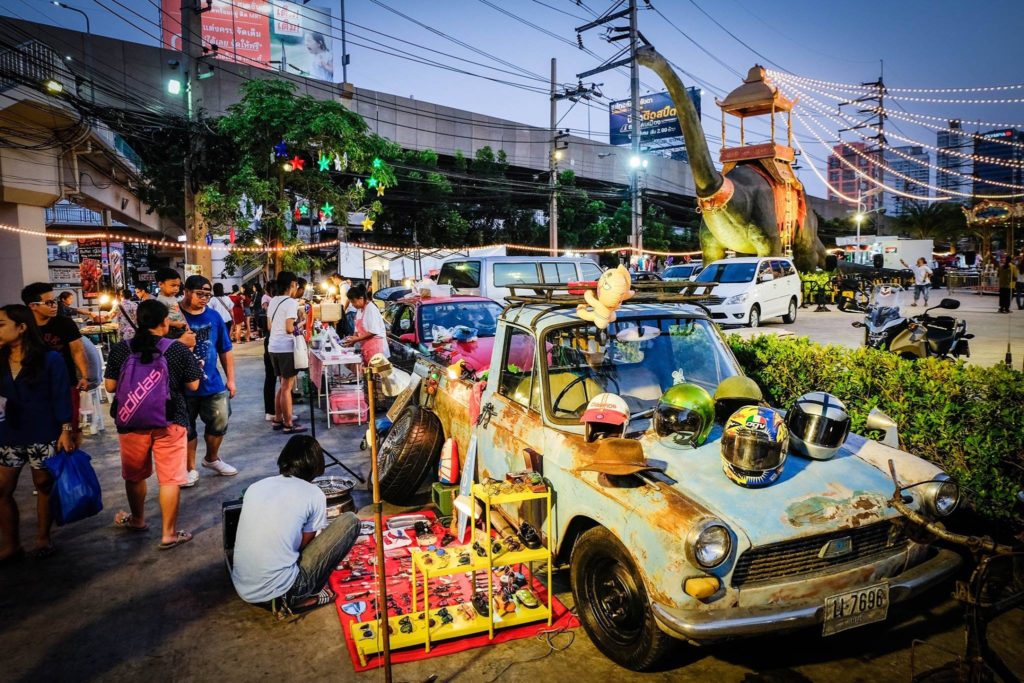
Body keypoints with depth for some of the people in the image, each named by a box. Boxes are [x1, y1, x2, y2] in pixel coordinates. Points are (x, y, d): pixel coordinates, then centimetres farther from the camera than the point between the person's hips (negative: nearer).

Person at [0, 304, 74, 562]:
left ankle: (43, 538, 24)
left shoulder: (49, 359, -8)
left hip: (42, 436, -4)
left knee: (44, 486, 9)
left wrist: (66, 430, -13)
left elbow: (61, 397, -9)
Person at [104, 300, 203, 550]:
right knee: (170, 478, 4)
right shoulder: (179, 349, -10)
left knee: (134, 475, 23)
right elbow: (193, 385, -5)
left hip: (131, 422, 3)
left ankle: (137, 519, 43)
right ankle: (169, 533, 8)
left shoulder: (120, 350, -5)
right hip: (170, 422, -3)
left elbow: (110, 386, 0)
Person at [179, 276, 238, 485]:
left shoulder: (214, 317, 4)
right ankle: (191, 469, 23)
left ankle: (212, 458, 35)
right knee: (187, 428, 7)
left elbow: (225, 350, 10)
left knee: (219, 423, 11)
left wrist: (230, 379, 9)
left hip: (213, 383, 4)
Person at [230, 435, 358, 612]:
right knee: (350, 521, 3)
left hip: (243, 590, 6)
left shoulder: (254, 487, 9)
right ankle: (302, 597, 3)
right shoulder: (314, 494, -5)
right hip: (279, 589, -6)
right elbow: (304, 545, 7)